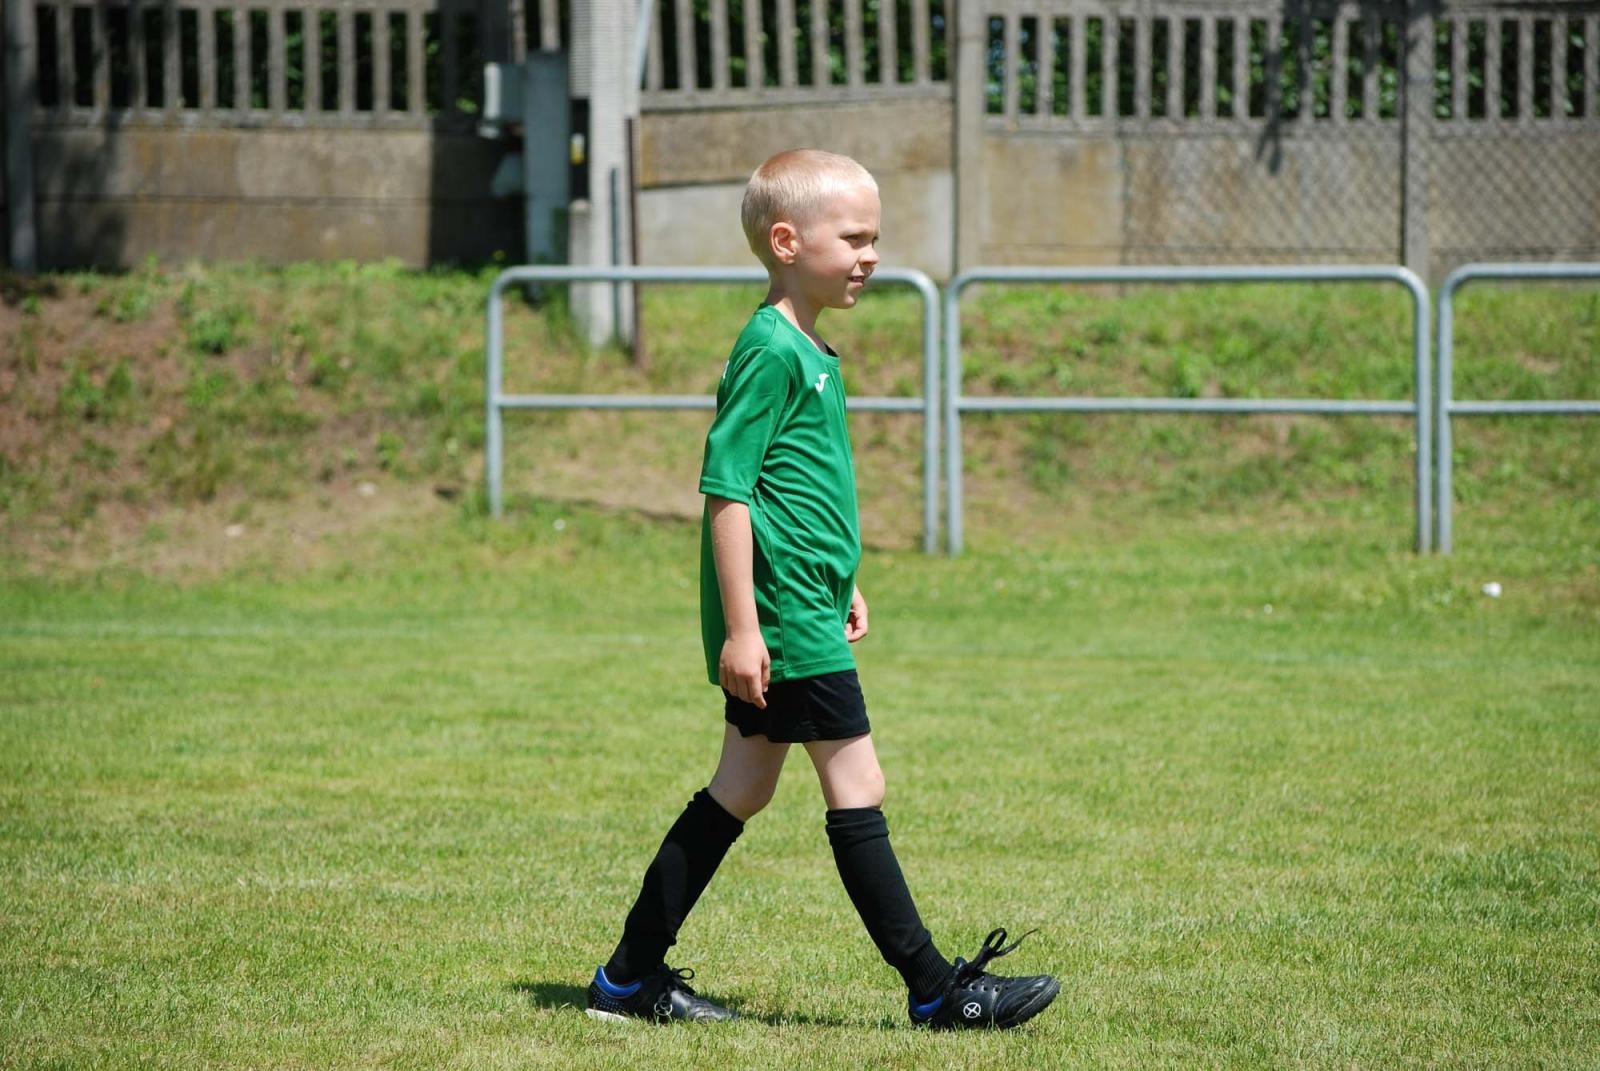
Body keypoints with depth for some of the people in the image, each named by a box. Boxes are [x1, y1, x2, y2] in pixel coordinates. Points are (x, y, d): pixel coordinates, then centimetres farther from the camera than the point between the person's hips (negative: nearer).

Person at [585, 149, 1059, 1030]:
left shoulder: (808, 353, 14)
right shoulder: (771, 353, -16)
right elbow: (726, 490, -19)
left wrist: (841, 585, 28)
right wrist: (741, 625, -21)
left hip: (796, 608, 10)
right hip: (783, 618, -10)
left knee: (743, 788, 13)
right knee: (856, 788, -5)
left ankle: (631, 976, 17)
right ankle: (934, 989, 0)